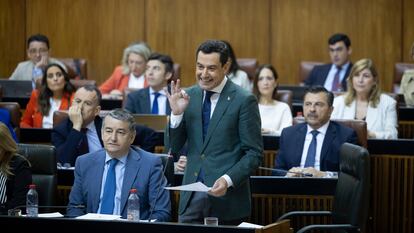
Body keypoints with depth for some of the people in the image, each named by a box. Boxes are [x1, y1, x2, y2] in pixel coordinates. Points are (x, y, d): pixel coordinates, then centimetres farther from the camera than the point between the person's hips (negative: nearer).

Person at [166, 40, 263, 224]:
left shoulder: (244, 100, -7)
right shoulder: (188, 96, 7)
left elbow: (254, 153, -7)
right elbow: (172, 147, 8)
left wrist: (228, 180, -20)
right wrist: (176, 113, -7)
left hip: (227, 199, -4)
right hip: (191, 196, 4)